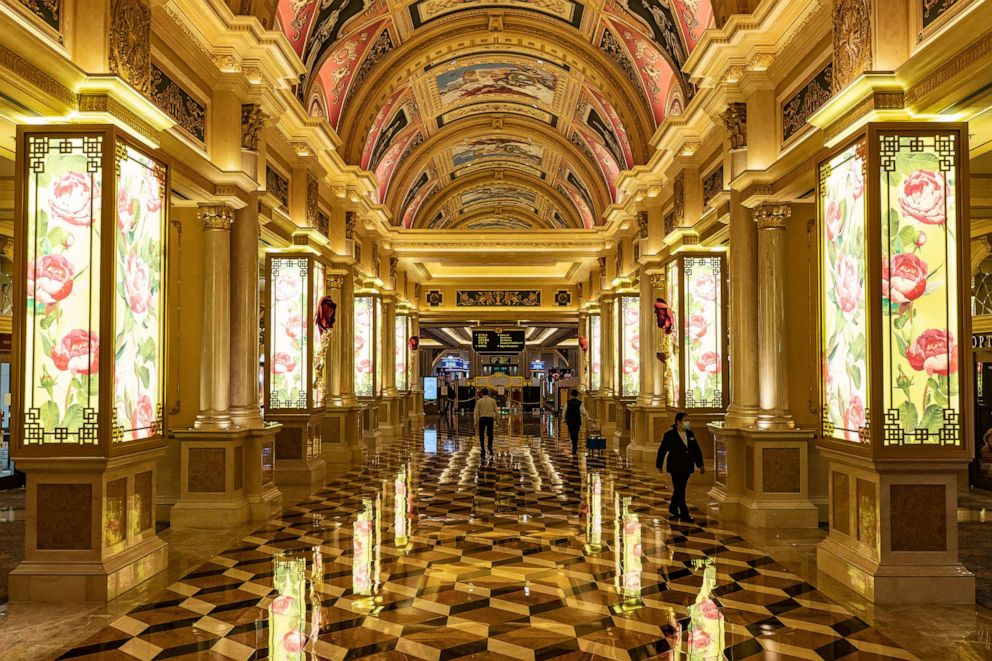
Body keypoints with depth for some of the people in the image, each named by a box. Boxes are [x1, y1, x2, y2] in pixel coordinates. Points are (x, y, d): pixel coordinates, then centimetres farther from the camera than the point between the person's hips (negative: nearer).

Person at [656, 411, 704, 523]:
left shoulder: (690, 433, 6)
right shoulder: (669, 435, -10)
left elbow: (696, 449, 10)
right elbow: (662, 450, -4)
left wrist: (700, 465, 6)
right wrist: (659, 465, 1)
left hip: (687, 468, 6)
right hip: (676, 468, -6)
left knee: (679, 490, 16)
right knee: (679, 491, -5)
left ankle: (673, 509, 34)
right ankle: (684, 515, -1)